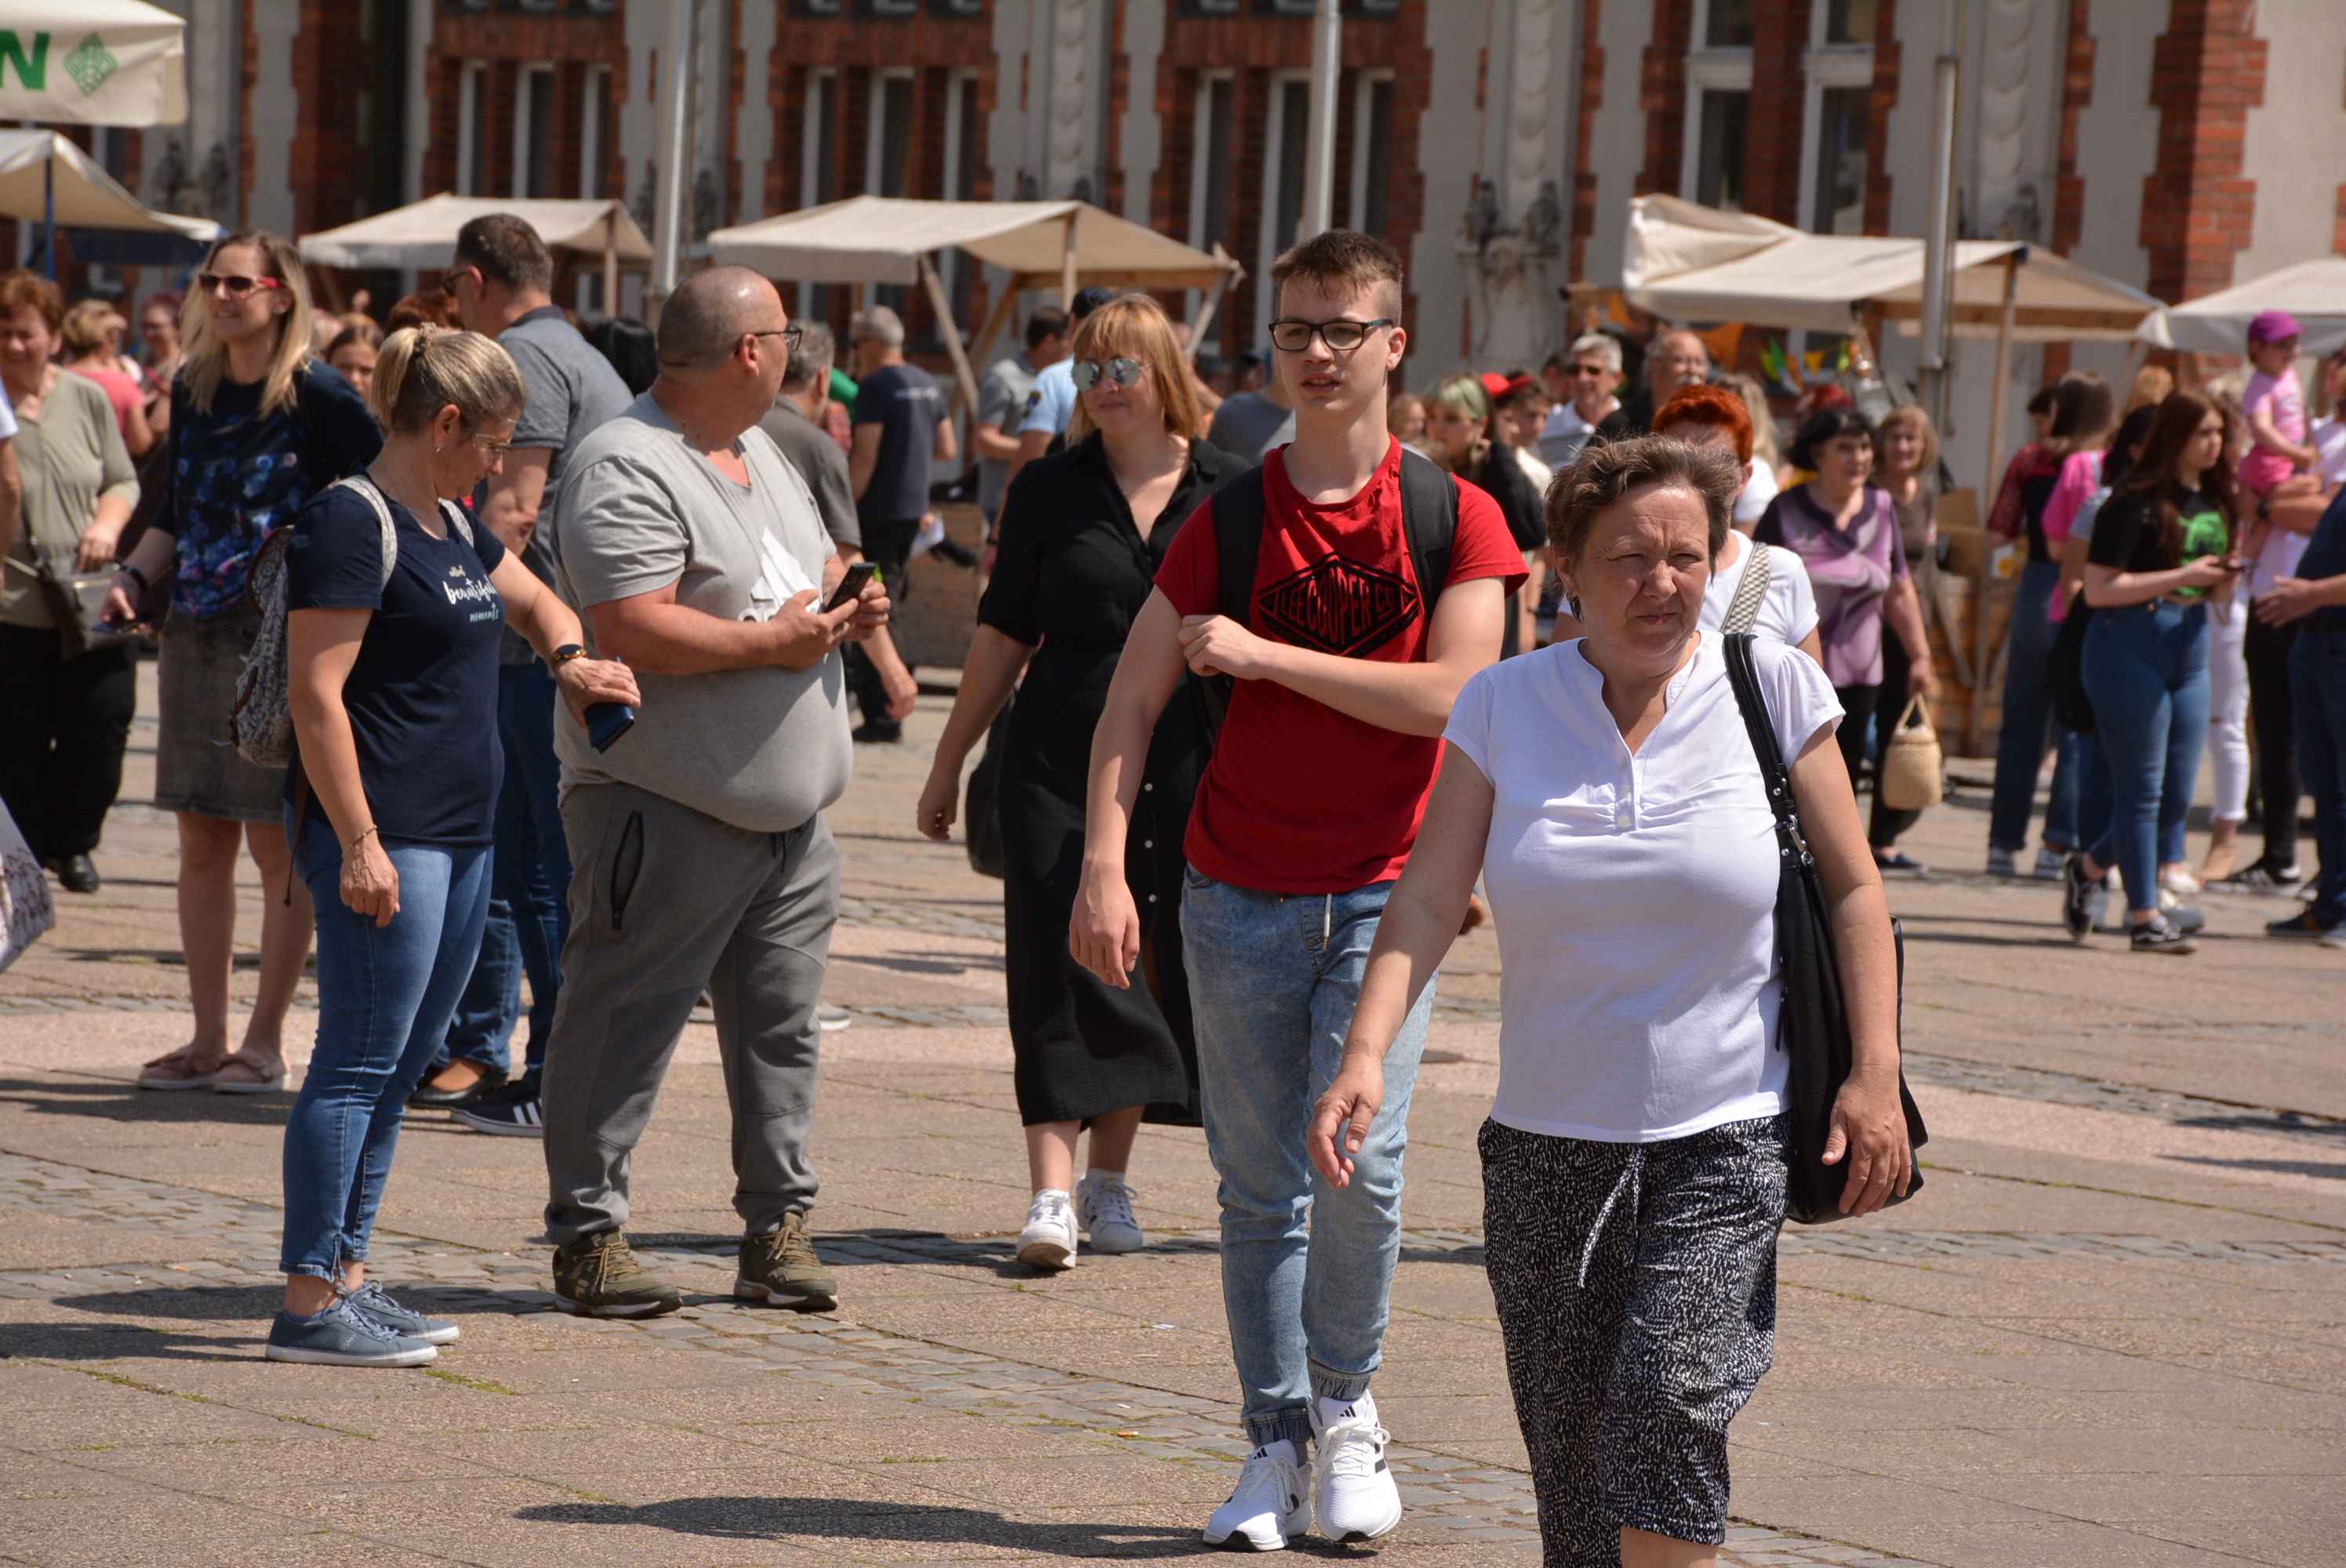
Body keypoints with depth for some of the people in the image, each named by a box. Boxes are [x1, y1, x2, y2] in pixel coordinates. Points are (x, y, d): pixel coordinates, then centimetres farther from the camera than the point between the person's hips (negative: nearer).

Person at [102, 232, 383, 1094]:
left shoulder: (318, 397, -9)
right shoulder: (193, 390, 11)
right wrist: (132, 576, 3)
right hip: (197, 634, 6)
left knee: (278, 845, -1)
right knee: (202, 844, 8)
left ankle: (265, 1041, 7)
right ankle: (208, 1039, 14)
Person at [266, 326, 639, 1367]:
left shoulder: (450, 526, 17)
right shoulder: (351, 523, -12)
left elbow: (530, 598, 35)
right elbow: (316, 694, -17)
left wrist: (569, 659, 12)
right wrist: (357, 843, -21)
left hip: (459, 833, 10)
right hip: (383, 834, -10)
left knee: (400, 1065, 12)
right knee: (359, 1062, -9)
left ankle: (346, 1277, 17)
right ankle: (309, 1304, -8)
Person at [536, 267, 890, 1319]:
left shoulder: (761, 458, 17)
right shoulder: (627, 472, -15)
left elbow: (813, 567, 29)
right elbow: (632, 631, -24)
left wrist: (846, 602, 6)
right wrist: (772, 643, -17)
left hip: (787, 811, 9)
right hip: (666, 808, -9)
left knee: (781, 1025, 10)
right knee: (623, 1024, -3)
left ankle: (777, 1226, 17)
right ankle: (587, 1233, 2)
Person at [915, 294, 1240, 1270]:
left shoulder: (1228, 492, 3)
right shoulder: (1050, 490, 4)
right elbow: (1002, 638, 9)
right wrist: (948, 765, 10)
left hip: (1185, 774, 0)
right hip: (1058, 763, 0)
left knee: (1141, 970, 8)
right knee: (1060, 969, -7)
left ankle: (1109, 1179, 21)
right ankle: (1052, 1191, -12)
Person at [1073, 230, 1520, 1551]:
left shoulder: (1453, 517, -1)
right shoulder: (1227, 520, 2)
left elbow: (1455, 697, -14)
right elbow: (1131, 708, 1)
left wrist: (1264, 654, -15)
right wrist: (1105, 868, -12)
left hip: (1383, 895, -2)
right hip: (1240, 896, 2)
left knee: (1358, 1154, -14)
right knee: (1261, 1184, 5)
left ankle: (1347, 1403, 9)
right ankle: (1276, 1442, 15)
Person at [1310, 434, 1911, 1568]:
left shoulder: (1772, 687, -1)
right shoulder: (1503, 707, 1)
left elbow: (1852, 891, 4)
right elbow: (1428, 897, -6)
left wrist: (1874, 1074, -5)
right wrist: (1367, 1054, -20)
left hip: (1725, 1141, -2)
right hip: (1548, 1137, 2)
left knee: (1666, 1400, -19)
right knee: (1567, 1435, 5)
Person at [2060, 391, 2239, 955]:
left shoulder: (2214, 502, 12)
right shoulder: (2137, 502, -11)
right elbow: (2099, 588, -16)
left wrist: (2224, 576, 0)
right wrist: (2183, 577, -19)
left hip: (2189, 651, 8)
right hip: (2131, 648, -8)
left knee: (2177, 797, 8)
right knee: (2141, 790, -4)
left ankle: (2087, 869, 28)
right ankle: (2144, 918, 2)